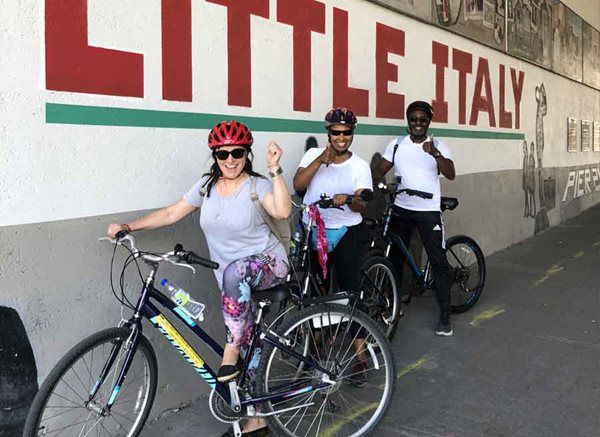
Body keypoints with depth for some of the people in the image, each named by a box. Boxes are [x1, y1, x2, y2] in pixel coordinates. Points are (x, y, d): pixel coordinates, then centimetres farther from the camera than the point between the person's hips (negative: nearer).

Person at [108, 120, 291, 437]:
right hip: (234, 282, 5)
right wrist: (128, 226, -4)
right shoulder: (207, 185, 3)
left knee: (235, 270, -39)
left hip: (269, 264, -5)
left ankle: (231, 353, -24)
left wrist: (275, 170, -34)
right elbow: (171, 213, 4)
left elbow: (282, 211, -29)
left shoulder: (257, 185, -11)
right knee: (249, 343, 8)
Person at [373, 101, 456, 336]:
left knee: (439, 261, -4)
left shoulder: (438, 146, -2)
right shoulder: (397, 144, 6)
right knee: (395, 258, 11)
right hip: (401, 209, 3)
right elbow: (380, 171, 4)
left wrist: (435, 153, -33)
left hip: (429, 211, -2)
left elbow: (450, 174, -16)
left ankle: (445, 315, 5)